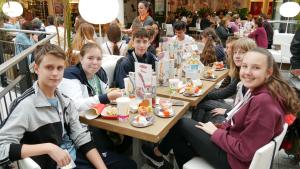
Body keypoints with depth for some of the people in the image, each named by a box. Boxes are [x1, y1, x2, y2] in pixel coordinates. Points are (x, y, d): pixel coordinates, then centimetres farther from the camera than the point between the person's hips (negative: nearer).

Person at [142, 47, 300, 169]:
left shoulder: (263, 102, -30)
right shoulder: (259, 91, -1)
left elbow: (244, 152, -27)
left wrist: (215, 132, -15)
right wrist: (221, 128, 0)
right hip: (235, 145, 8)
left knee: (181, 124, 1)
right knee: (181, 141, 12)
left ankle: (158, 153, 29)